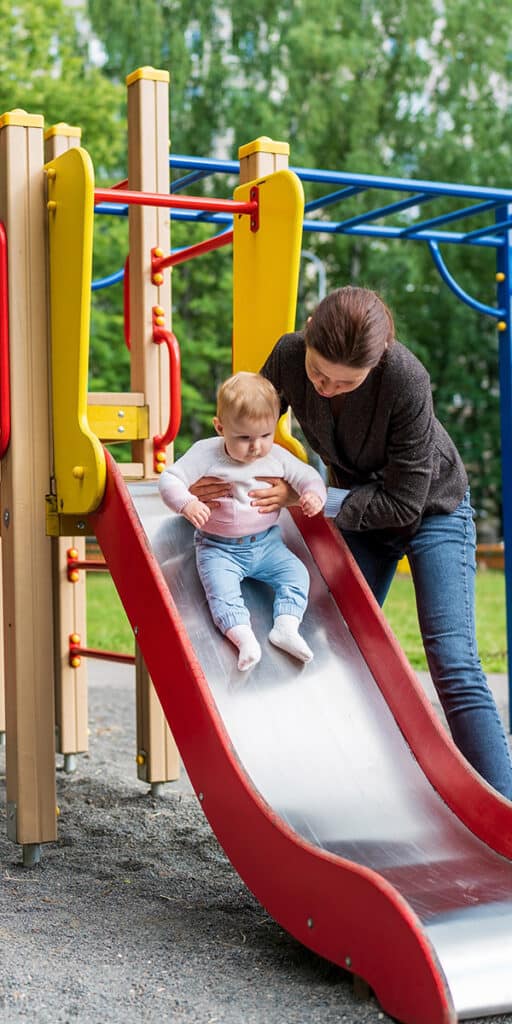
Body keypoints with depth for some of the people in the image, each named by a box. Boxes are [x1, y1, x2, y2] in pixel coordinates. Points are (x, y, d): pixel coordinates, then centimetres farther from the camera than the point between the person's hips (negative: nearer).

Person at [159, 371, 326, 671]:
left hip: (266, 543, 3)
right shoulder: (205, 454, -11)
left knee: (296, 573, -16)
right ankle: (243, 637, -38)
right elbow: (170, 479, -14)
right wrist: (187, 503, -34)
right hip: (218, 548, -3)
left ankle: (286, 626, -22)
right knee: (221, 588, -28)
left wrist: (314, 495, -17)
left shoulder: (277, 457, -2)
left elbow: (308, 476, 7)